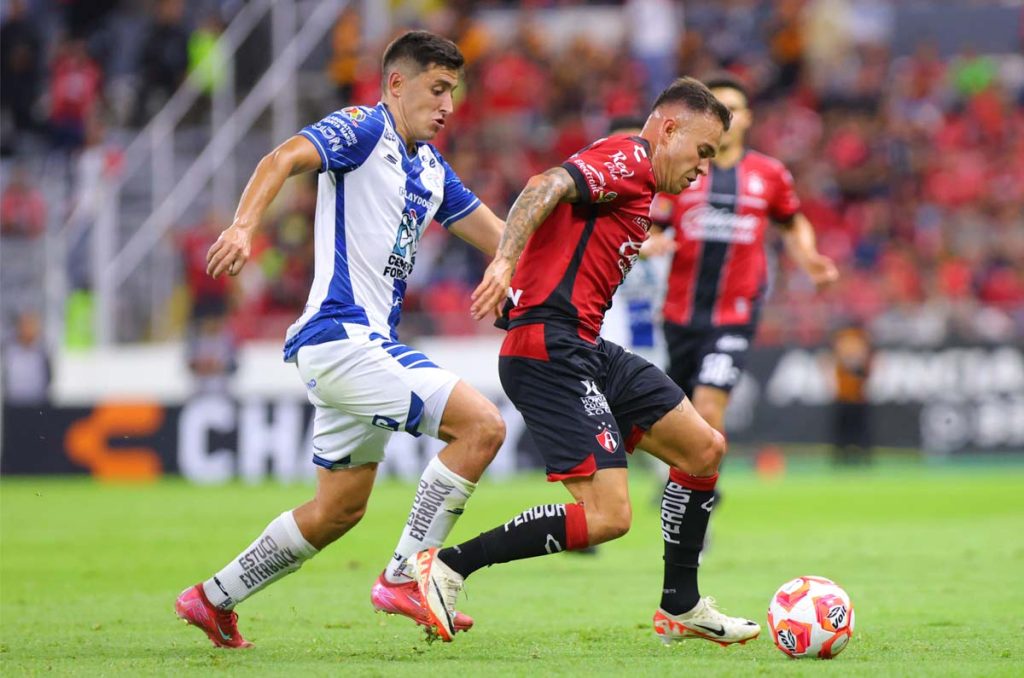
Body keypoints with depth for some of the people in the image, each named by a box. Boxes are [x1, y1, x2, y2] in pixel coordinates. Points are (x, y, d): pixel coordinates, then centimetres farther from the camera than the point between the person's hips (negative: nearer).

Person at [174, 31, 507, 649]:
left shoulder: (430, 168, 19)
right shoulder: (364, 129, -7)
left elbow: (496, 234, 26)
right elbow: (284, 158, -22)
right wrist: (243, 226, -37)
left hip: (367, 343, 10)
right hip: (342, 336, -10)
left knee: (339, 509, 17)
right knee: (481, 424, -18)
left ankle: (213, 598, 27)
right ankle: (404, 578, -14)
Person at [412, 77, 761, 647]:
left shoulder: (628, 176, 24)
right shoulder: (629, 158, -7)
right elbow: (548, 187, -23)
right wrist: (505, 261, -38)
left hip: (588, 351, 11)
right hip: (551, 349, -11)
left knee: (705, 449, 13)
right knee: (608, 517, -17)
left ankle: (681, 608, 23)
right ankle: (447, 567, -10)